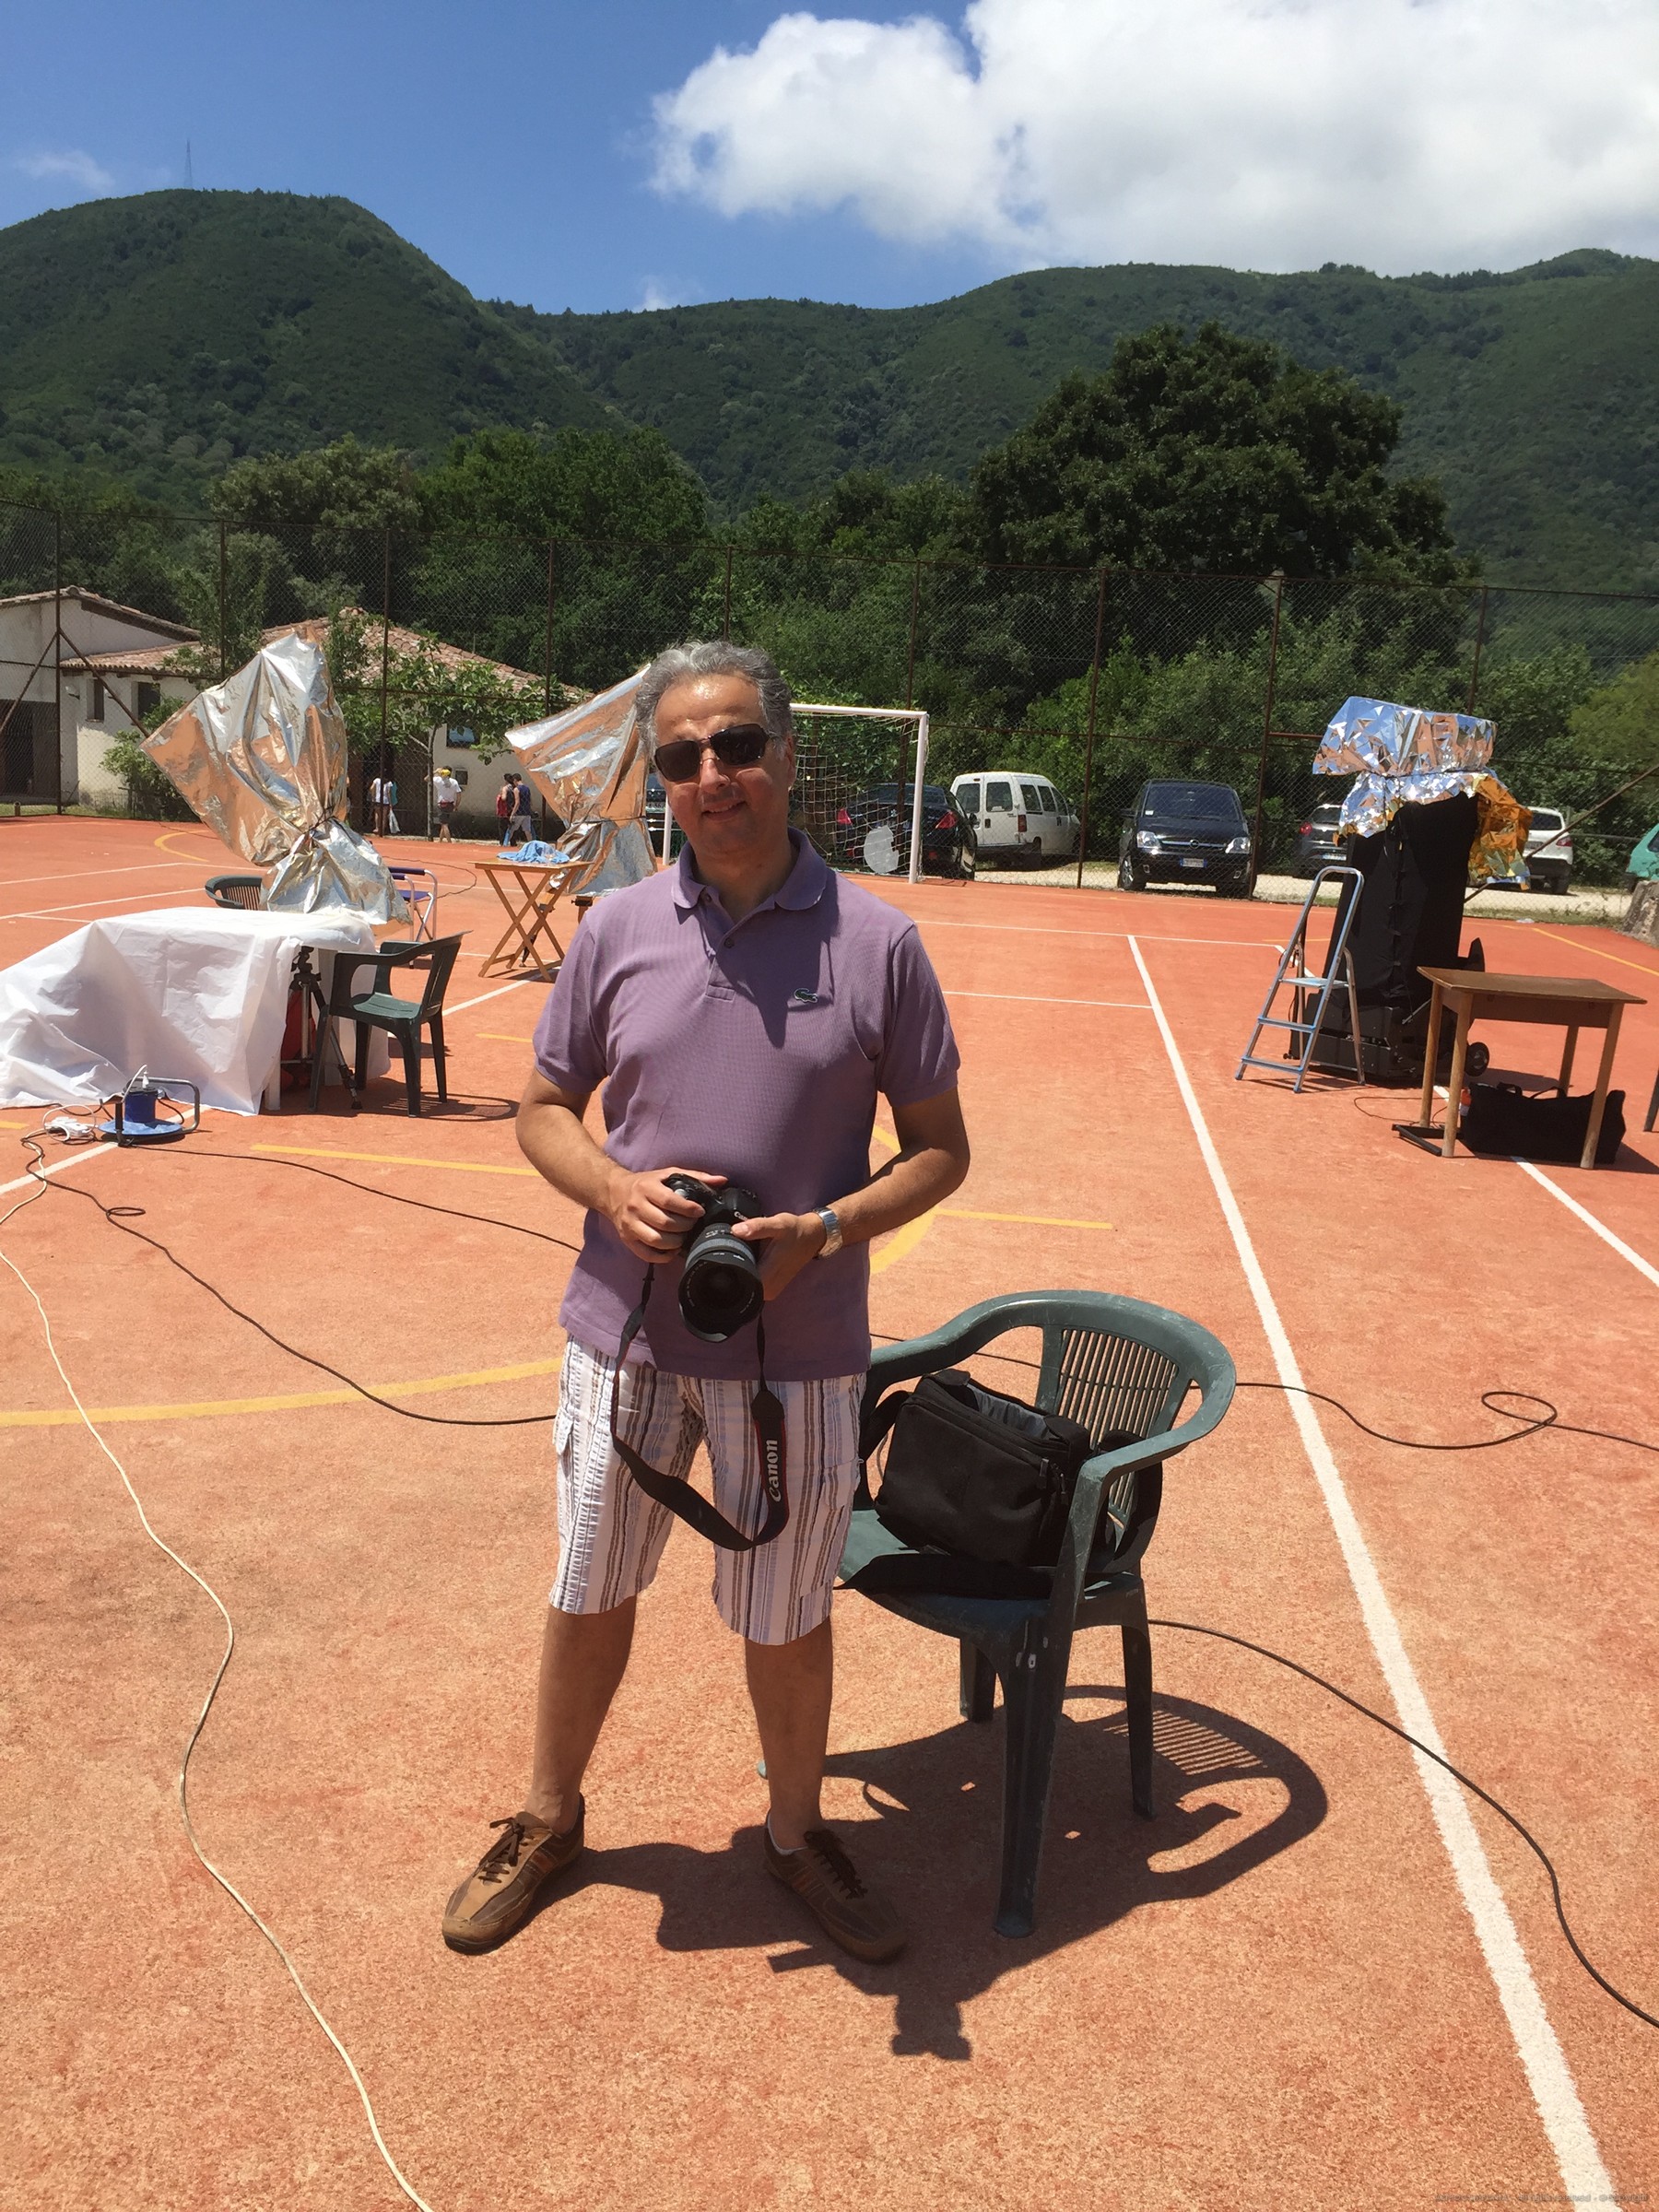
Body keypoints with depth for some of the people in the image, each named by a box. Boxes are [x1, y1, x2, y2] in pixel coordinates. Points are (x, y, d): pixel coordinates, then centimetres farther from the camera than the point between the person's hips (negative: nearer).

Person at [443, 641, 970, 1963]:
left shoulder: (877, 943, -8)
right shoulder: (616, 930, -2)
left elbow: (939, 1149, -2)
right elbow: (545, 1110, 8)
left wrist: (823, 1231, -18)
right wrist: (611, 1187, -13)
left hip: (797, 1350, -2)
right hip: (625, 1331, 2)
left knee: (786, 1617, 15)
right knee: (592, 1594, 19)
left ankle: (798, 1832, 43)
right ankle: (550, 1822, 45)